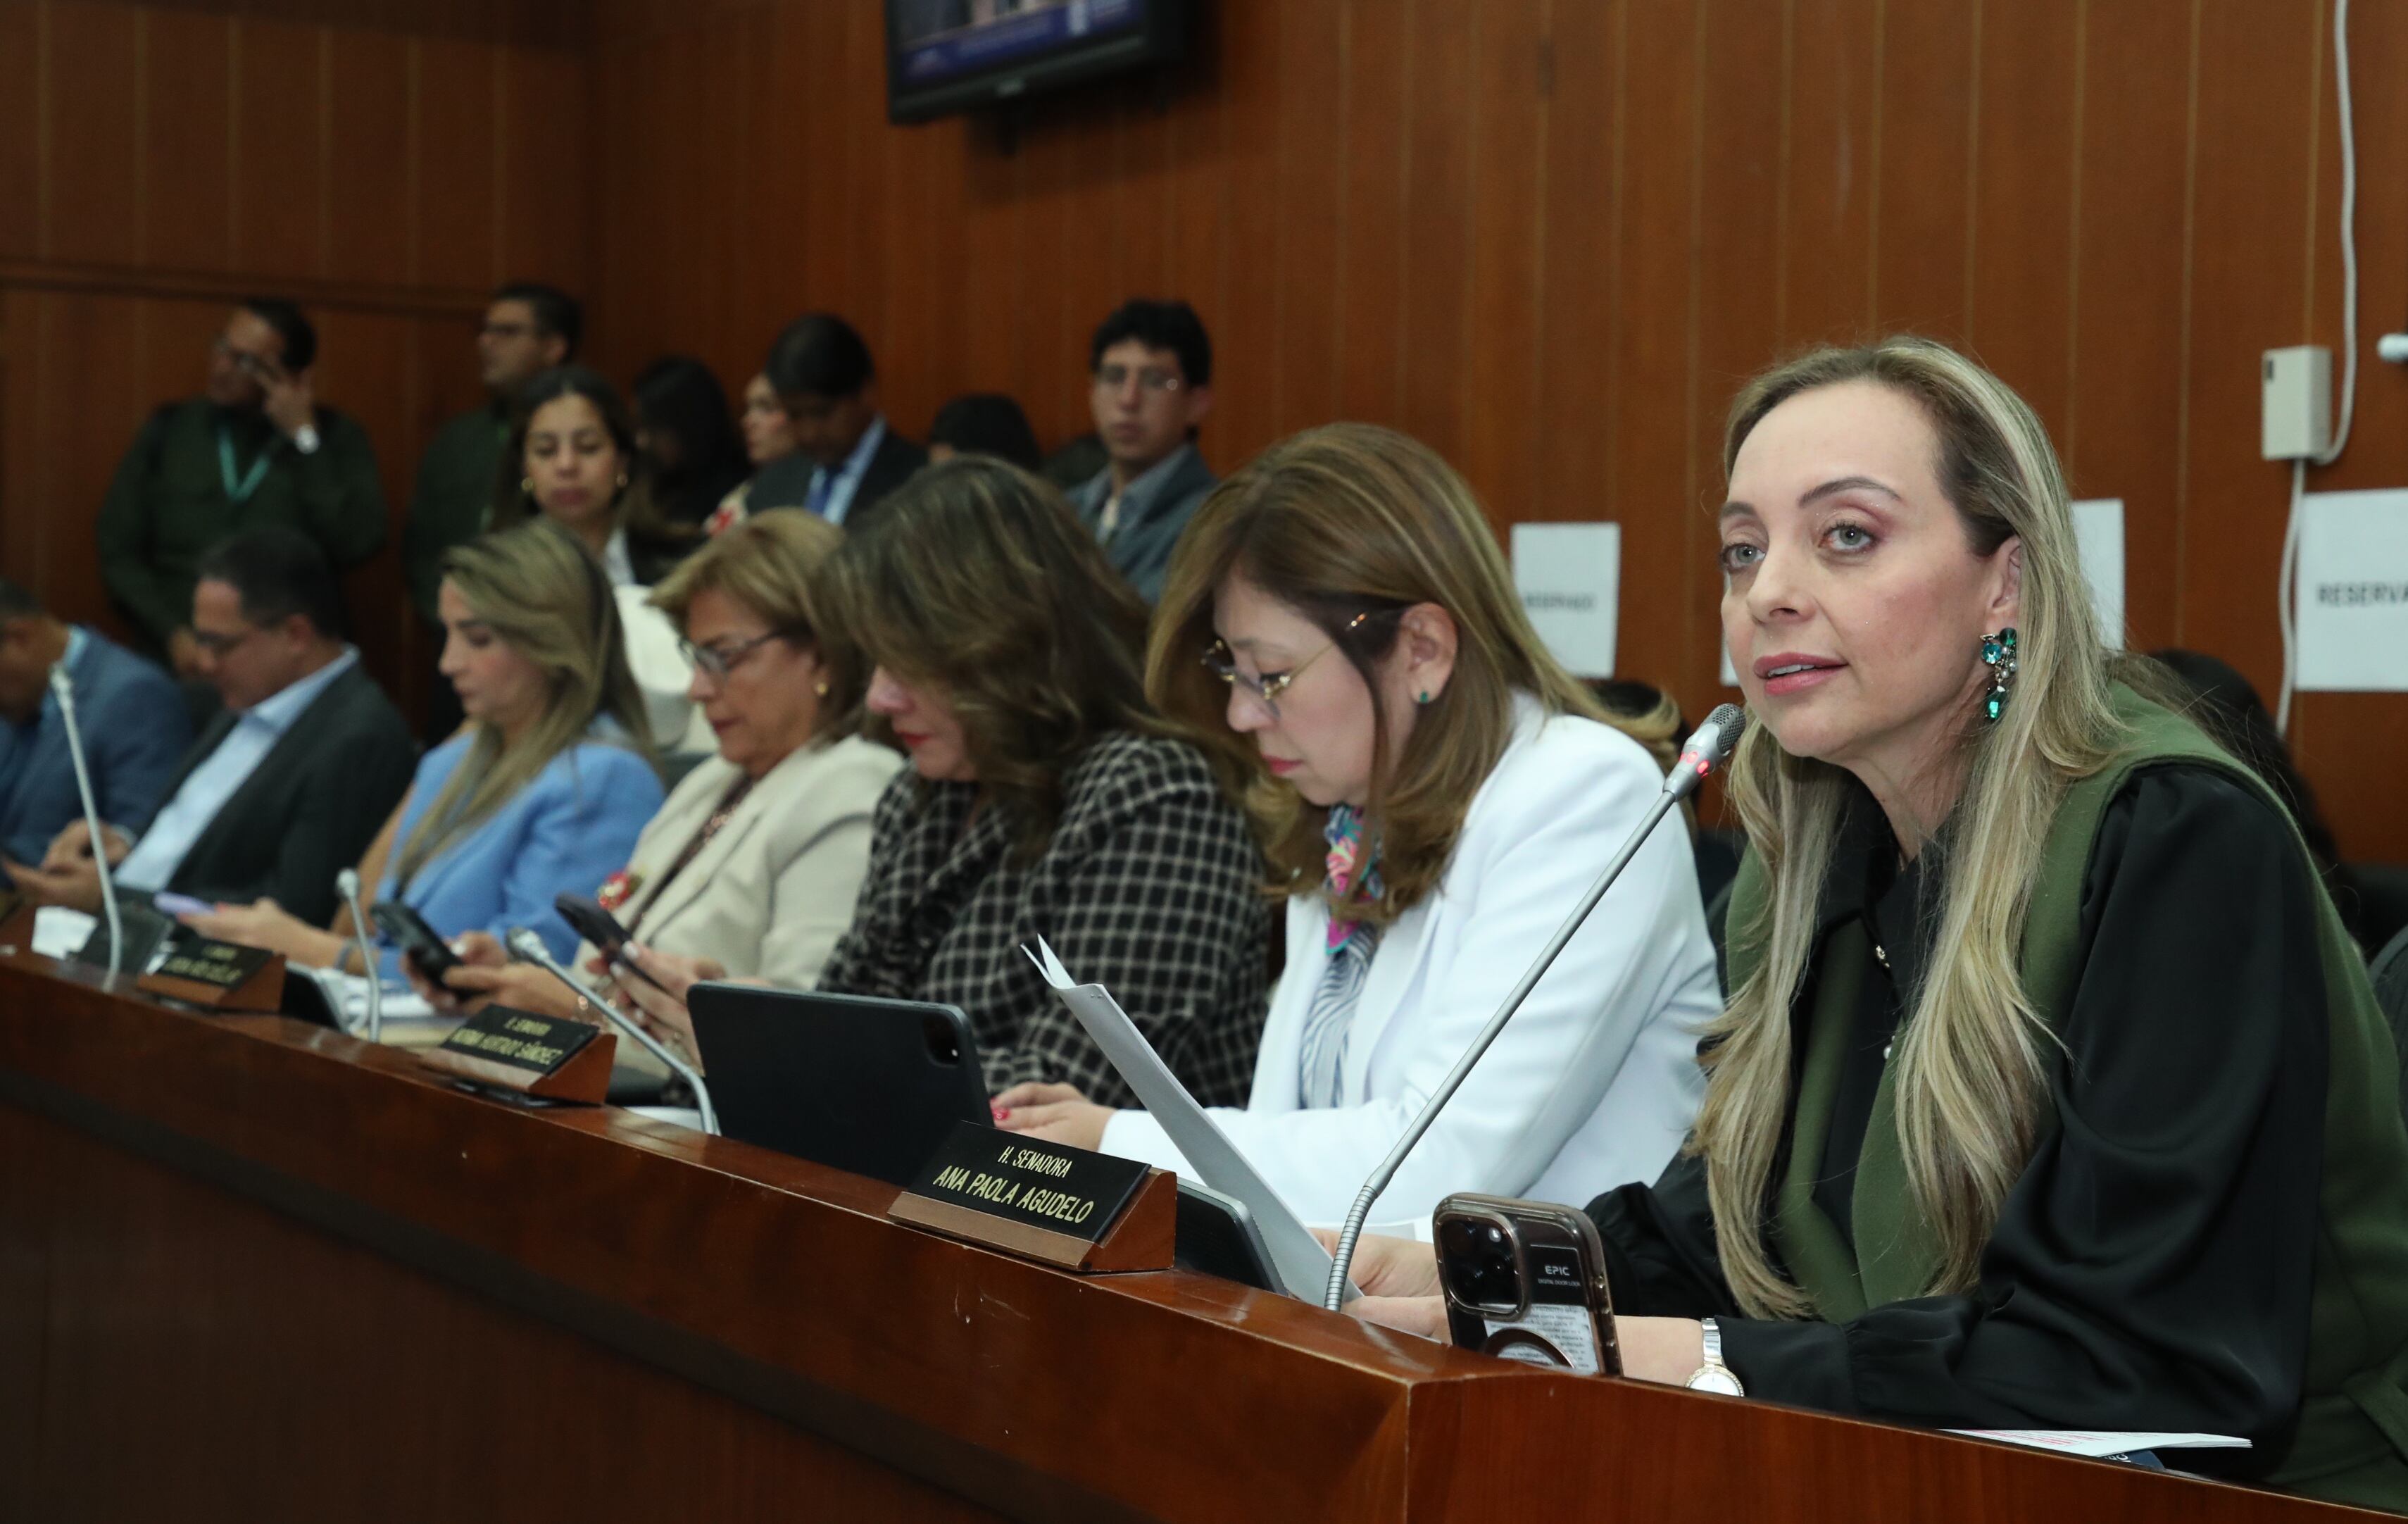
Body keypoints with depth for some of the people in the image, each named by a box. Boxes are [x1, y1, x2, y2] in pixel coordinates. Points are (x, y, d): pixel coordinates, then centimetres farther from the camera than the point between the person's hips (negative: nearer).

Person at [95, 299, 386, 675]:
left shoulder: (336, 438, 6)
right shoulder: (171, 428, 12)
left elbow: (354, 546, -9)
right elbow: (119, 548, 8)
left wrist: (305, 439, -6)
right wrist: (173, 634, -5)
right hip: (182, 661, 1)